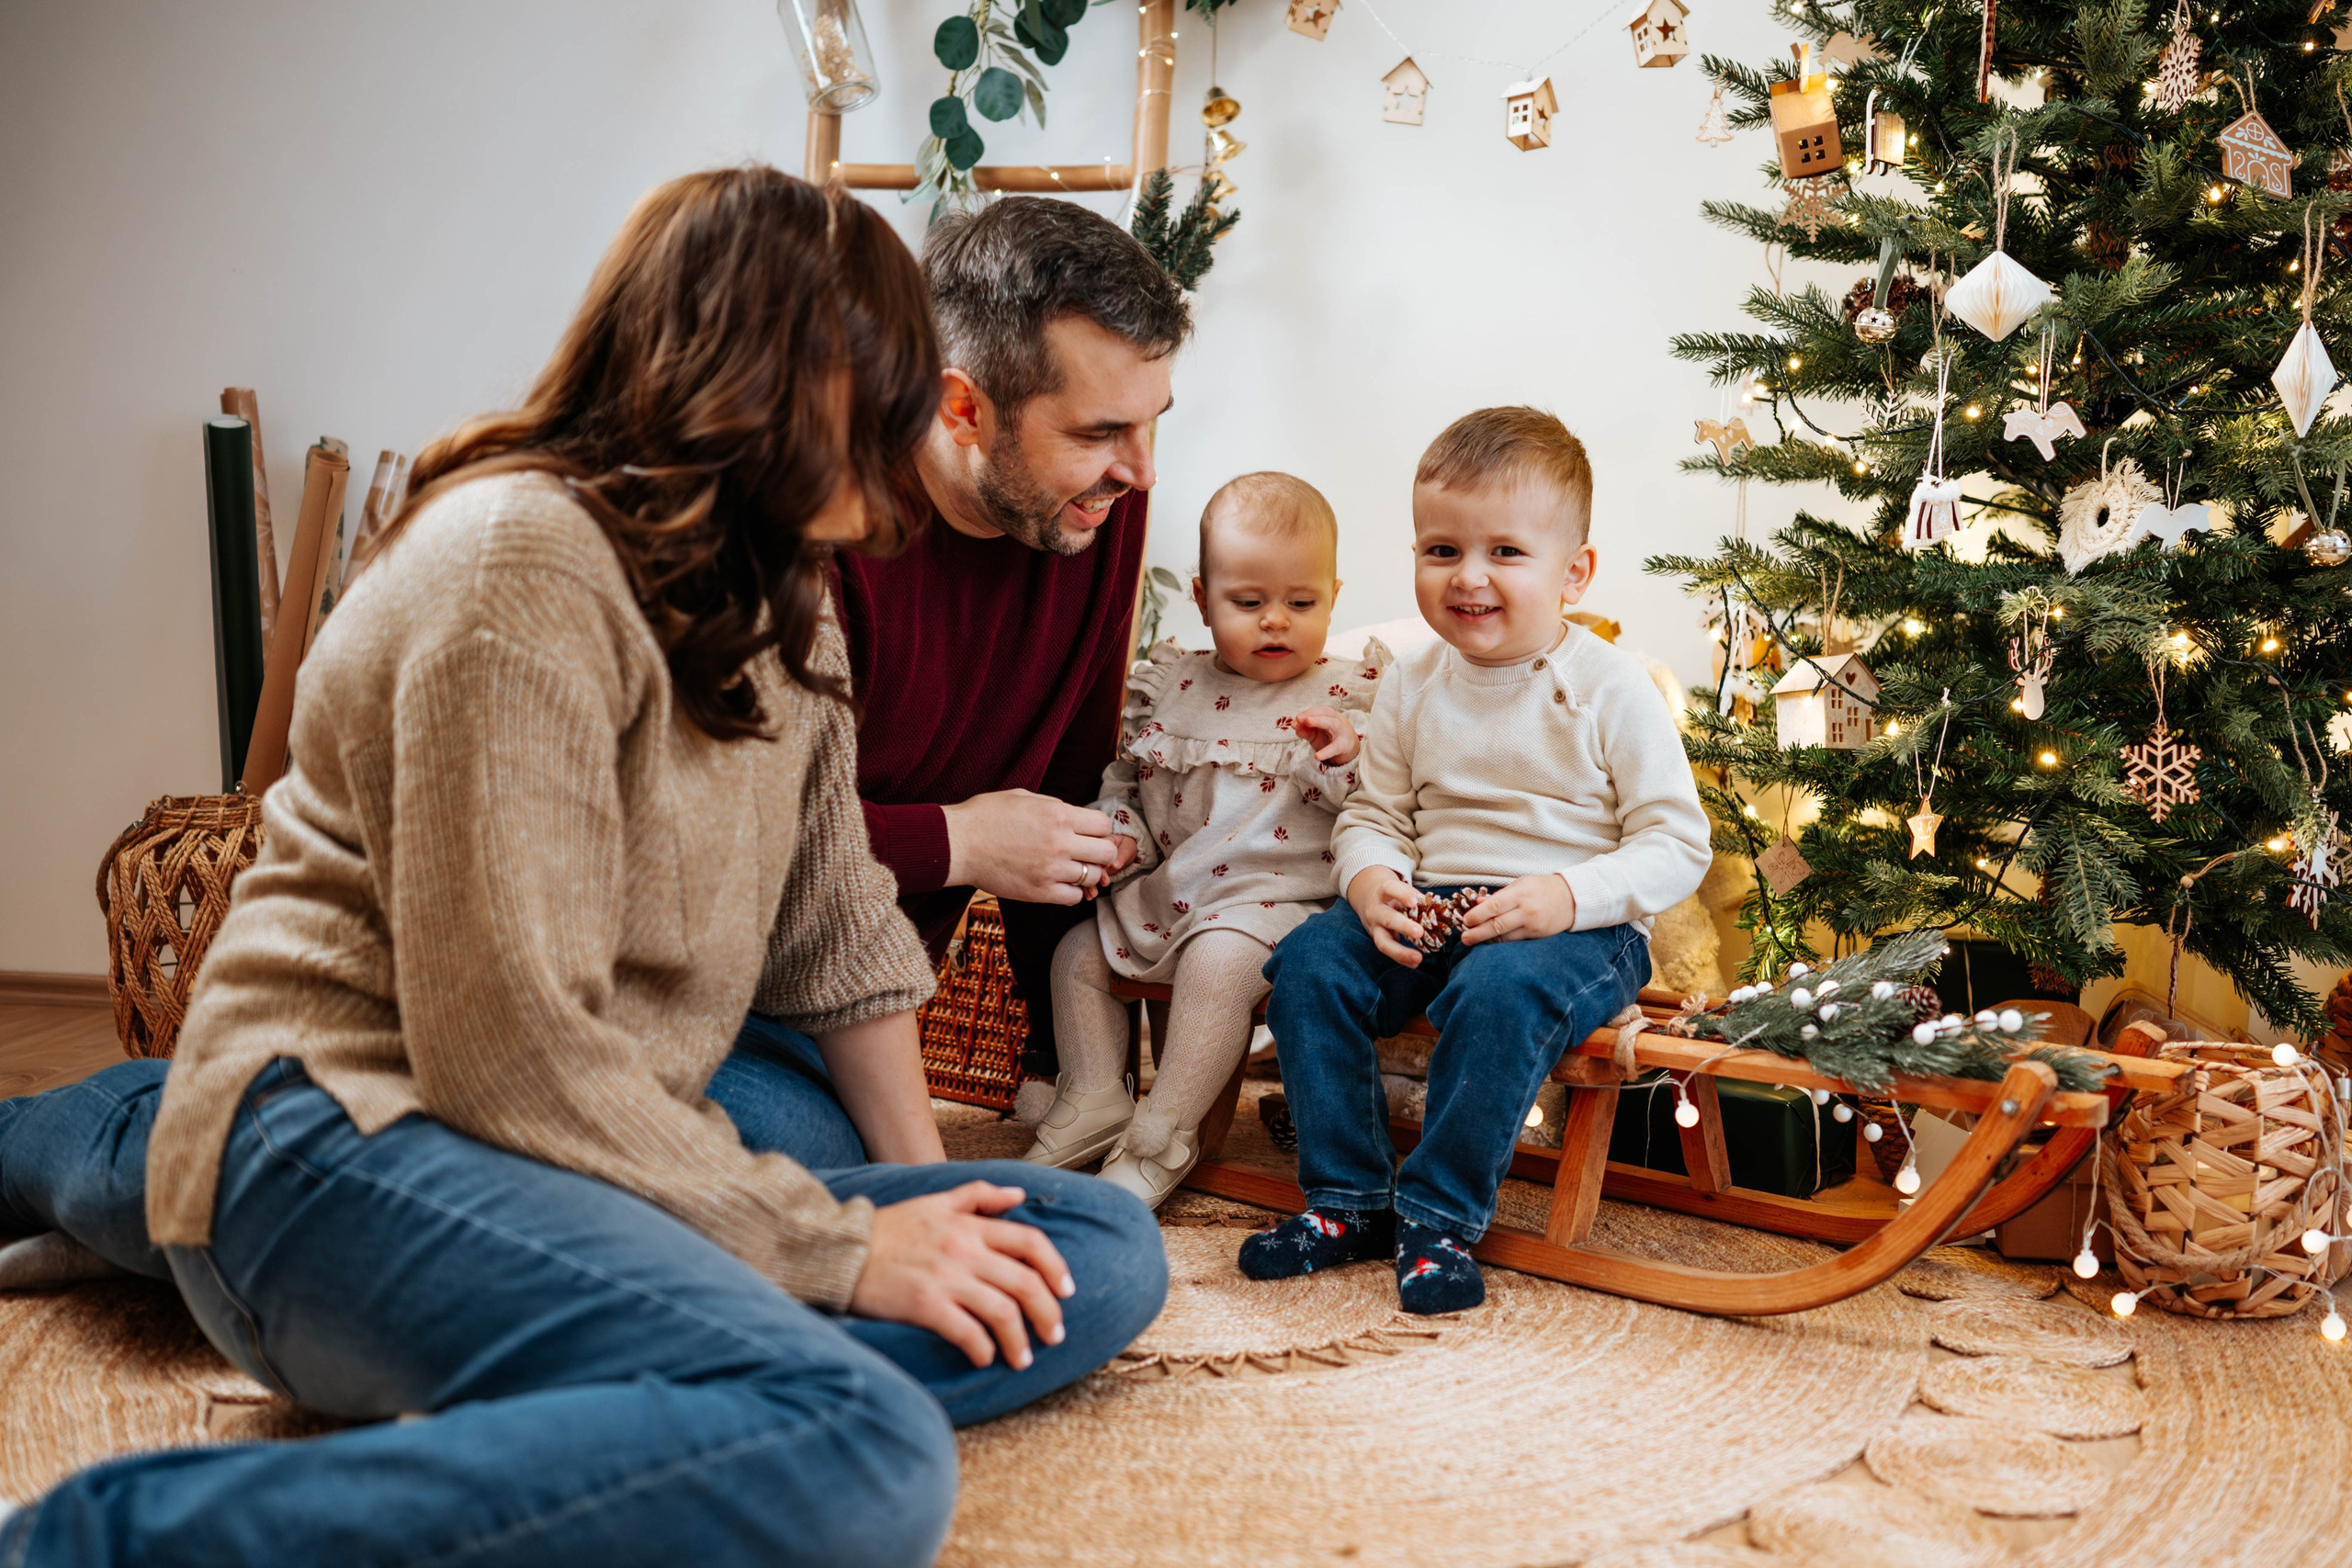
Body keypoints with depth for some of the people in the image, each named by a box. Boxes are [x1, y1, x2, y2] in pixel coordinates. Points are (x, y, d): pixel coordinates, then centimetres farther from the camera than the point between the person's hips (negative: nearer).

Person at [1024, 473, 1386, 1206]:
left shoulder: (1347, 697, -2)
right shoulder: (1170, 687, 9)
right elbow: (1124, 780, 19)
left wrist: (1348, 760, -25)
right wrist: (1116, 835, 0)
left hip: (1275, 895, -6)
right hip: (1167, 890, 6)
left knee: (1218, 961, -31)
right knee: (1078, 949, 4)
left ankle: (1161, 1139, -20)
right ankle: (1095, 1102, 12)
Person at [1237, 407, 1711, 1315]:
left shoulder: (1610, 691, -7)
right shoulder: (1414, 684, 8)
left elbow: (1677, 847, -8)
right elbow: (1373, 814, 14)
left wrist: (1569, 895, -24)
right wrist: (1370, 876, -10)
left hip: (1576, 929, -5)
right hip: (1431, 911, 5)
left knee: (1501, 989, -36)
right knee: (1308, 962, -17)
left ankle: (1440, 1217, -19)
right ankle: (1349, 1200, -6)